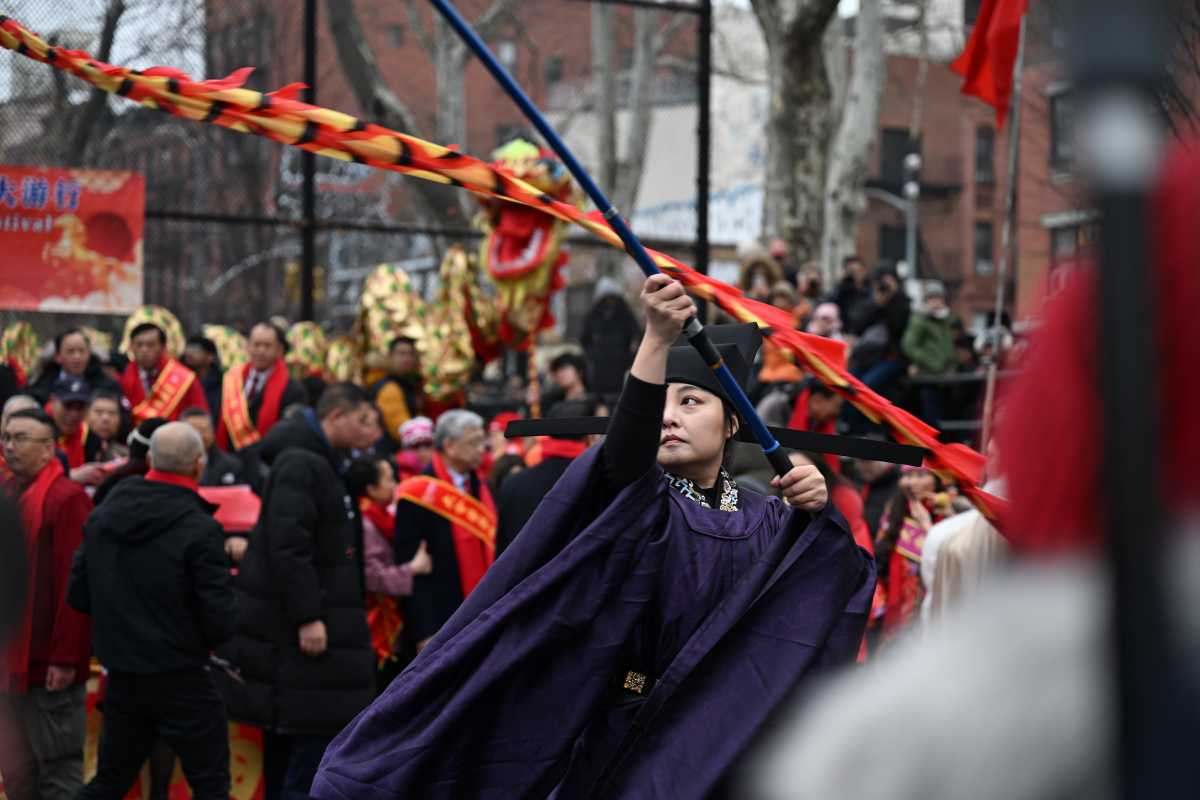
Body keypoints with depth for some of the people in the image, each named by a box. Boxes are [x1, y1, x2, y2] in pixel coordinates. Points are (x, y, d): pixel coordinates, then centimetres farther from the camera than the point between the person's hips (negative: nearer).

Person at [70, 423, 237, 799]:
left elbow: (78, 596, 8)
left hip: (120, 679, 6)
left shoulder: (102, 517, 1)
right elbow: (220, 622, -17)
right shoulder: (199, 530, -16)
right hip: (181, 682, -6)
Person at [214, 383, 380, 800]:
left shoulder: (322, 464, 17)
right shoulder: (300, 464, -15)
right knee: (312, 748, -10)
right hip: (302, 633, -11)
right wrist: (307, 617, -25)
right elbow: (287, 546, -24)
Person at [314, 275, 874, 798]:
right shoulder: (634, 494, -4)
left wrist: (814, 516, -16)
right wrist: (658, 339, -42)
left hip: (720, 747, 4)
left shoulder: (764, 522, 8)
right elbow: (626, 449, -26)